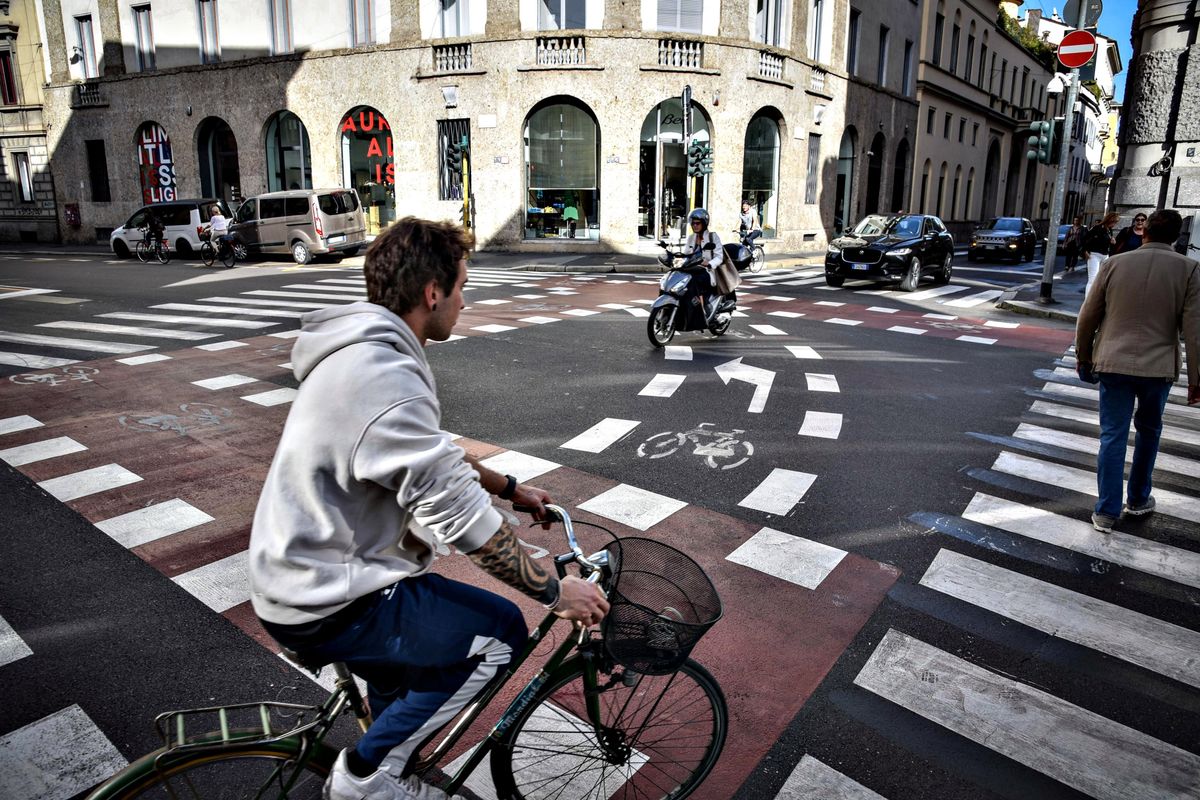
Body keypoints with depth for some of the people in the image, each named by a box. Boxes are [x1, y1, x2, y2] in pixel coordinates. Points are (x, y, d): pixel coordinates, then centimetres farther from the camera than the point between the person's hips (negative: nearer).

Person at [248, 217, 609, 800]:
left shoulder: (363, 352, 5)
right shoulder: (385, 377, -29)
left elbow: (430, 456, 17)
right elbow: (461, 516, -30)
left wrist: (511, 488, 19)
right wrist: (555, 591, -18)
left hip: (300, 575, 10)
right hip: (326, 605, -10)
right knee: (500, 633, -6)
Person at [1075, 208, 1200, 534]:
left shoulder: (1115, 263, 0)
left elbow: (1087, 317, 3)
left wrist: (1083, 357, 16)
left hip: (1114, 363, 0)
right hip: (1158, 366, 0)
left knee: (1113, 436, 5)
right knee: (1148, 431, 21)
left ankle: (1107, 511, 5)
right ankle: (1138, 499, 34)